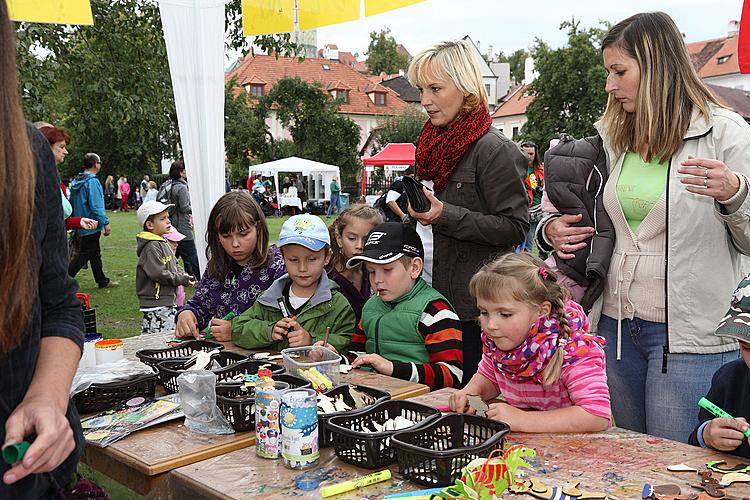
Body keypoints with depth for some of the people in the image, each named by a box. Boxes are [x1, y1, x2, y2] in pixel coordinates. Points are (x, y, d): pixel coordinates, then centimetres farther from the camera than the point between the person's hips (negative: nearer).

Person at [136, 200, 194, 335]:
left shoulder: (163, 243, 16)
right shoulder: (151, 248, -16)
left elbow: (174, 265, 23)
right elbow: (158, 274, -23)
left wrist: (183, 275, 3)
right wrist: (182, 280, -16)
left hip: (168, 301, 10)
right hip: (157, 305, -10)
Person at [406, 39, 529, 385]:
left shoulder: (494, 150, -13)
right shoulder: (439, 144, 13)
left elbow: (515, 227, -17)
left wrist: (445, 215, -23)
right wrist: (417, 210, 10)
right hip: (445, 298, 8)